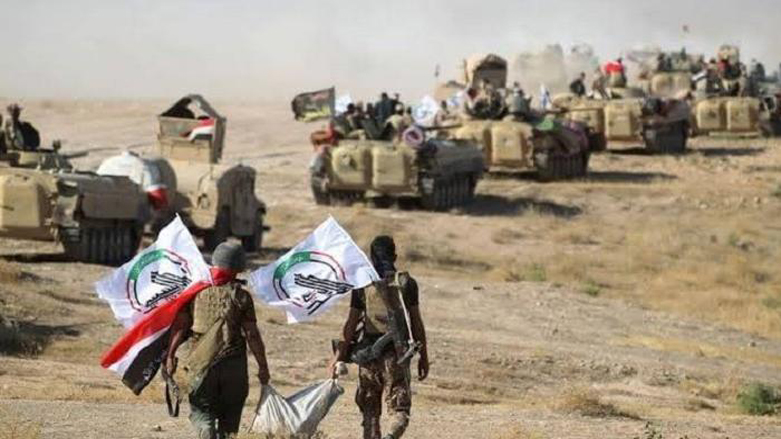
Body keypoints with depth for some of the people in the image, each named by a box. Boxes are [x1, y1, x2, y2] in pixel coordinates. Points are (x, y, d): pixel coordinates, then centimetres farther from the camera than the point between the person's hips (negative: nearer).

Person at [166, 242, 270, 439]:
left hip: (201, 364, 1)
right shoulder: (241, 296, -1)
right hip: (233, 367, -1)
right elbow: (252, 334, -3)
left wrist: (171, 355, 4)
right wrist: (263, 366, 3)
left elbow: (180, 325, 0)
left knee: (201, 411, 4)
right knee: (229, 416, 14)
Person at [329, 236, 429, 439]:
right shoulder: (406, 283, -1)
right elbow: (416, 323, 2)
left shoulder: (362, 284, 0)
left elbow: (351, 325, -1)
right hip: (397, 353, -1)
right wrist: (423, 356, 11)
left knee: (370, 411, 13)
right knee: (400, 411, 0)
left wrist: (339, 356, 5)